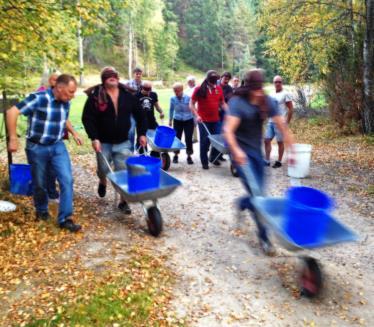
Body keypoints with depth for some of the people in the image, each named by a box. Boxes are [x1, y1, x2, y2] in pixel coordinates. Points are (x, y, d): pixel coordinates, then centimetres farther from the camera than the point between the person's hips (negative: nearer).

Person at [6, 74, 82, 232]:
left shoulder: (66, 102, 0)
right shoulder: (38, 98, -20)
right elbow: (12, 112, -22)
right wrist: (13, 139, -23)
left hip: (58, 146, 4)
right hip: (37, 148, -4)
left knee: (67, 180, -8)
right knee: (39, 183, 10)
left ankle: (65, 218, 1)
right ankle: (42, 210, 37)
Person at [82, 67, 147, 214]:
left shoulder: (127, 95, 0)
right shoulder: (95, 96, -9)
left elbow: (139, 115, 7)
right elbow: (87, 119, -11)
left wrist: (142, 133, 1)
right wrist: (94, 138, -20)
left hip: (123, 142, 1)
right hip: (103, 142, -1)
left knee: (124, 172, -1)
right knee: (103, 169, 10)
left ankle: (123, 201, 10)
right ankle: (103, 182, 47)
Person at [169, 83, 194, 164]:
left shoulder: (188, 98, -12)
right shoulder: (173, 99, -6)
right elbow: (171, 110, 9)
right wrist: (170, 120, 14)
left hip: (188, 121, -2)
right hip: (177, 121, 2)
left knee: (188, 139, -1)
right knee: (177, 138, 5)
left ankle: (189, 156, 11)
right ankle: (176, 155, 20)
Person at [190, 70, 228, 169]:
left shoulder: (219, 89, 4)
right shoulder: (199, 89, -7)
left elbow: (223, 103, 14)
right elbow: (191, 104, -4)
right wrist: (197, 115, -15)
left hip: (215, 120, 4)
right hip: (203, 120, -4)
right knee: (205, 141, 2)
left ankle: (213, 158, 31)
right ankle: (204, 162, 16)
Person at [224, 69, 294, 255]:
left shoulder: (267, 102, -3)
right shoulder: (237, 103, -18)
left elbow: (282, 126, -1)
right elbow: (228, 130, -28)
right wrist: (236, 150, -44)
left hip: (256, 149, 6)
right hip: (240, 151, -5)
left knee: (258, 192, 10)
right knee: (256, 192, -11)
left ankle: (243, 203, 45)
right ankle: (264, 236, 0)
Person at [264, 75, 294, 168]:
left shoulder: (285, 94, -7)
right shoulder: (272, 94, 14)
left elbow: (291, 109, -9)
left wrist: (287, 122, -11)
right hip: (270, 122, 7)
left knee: (280, 142, 1)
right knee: (267, 140, 4)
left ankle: (279, 162, 10)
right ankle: (267, 160, 12)